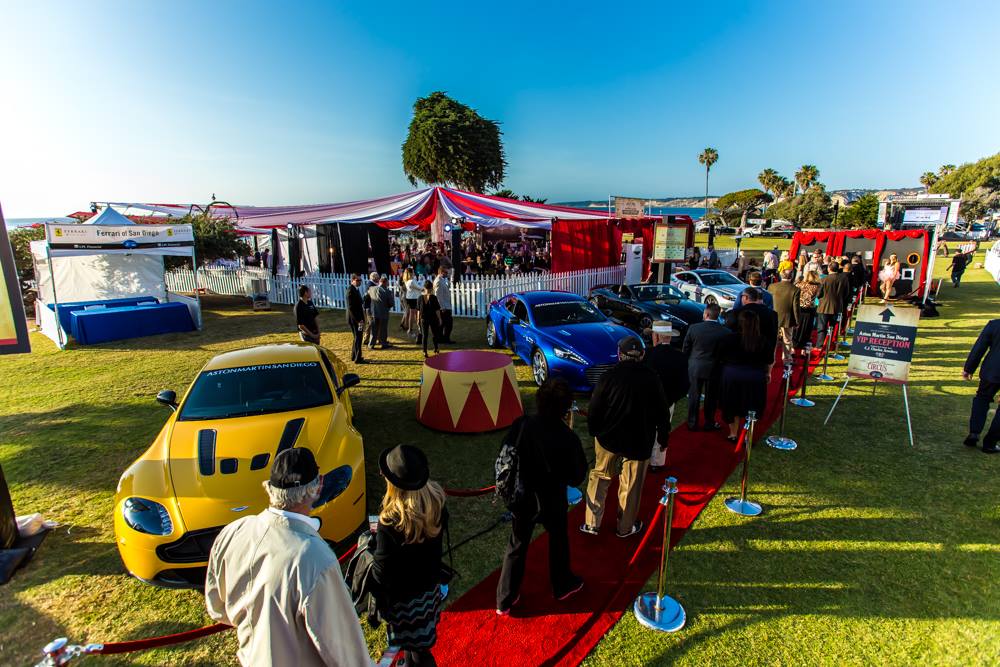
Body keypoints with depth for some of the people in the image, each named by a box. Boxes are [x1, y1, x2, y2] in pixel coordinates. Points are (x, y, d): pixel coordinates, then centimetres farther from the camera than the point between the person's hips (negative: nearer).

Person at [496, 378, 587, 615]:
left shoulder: (521, 426, -19)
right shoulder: (568, 438, -27)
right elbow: (576, 478, -16)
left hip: (521, 499, 2)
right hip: (551, 502, -2)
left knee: (516, 547, 20)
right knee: (558, 540, 27)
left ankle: (505, 601, 32)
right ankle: (562, 585, 49)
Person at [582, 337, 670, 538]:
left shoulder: (608, 376, -11)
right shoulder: (652, 378, -8)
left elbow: (595, 408, -8)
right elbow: (662, 411, -1)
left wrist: (593, 430, 8)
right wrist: (663, 436, 11)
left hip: (608, 437, 0)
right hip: (639, 440, 0)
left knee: (600, 477, 17)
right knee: (631, 484, 13)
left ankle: (591, 523, 20)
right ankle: (625, 527, 29)